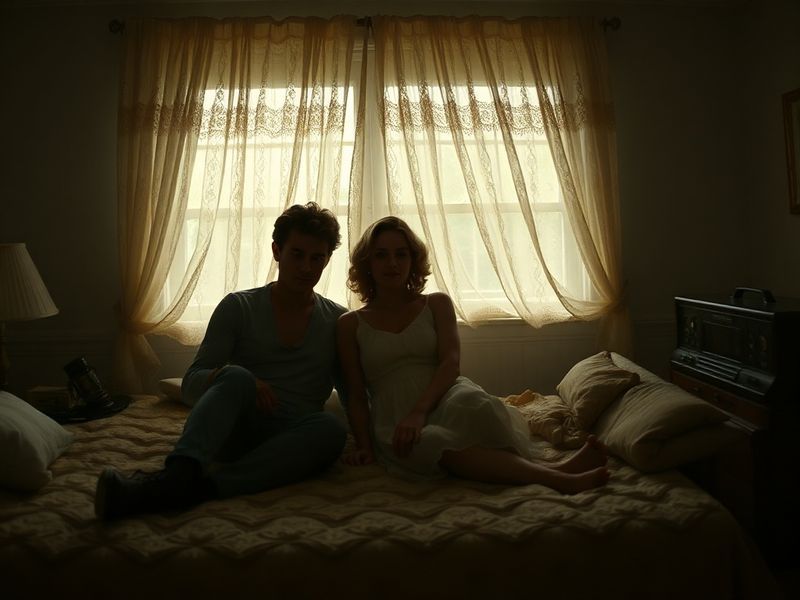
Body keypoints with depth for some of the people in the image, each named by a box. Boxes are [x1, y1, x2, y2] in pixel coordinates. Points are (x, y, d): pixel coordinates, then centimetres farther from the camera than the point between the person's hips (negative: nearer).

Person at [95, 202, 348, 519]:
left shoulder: (339, 321, 11)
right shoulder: (238, 307, 6)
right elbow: (190, 385, 2)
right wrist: (233, 379, -20)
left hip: (289, 443, 1)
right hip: (235, 432, -1)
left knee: (332, 427, -34)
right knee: (236, 377, -32)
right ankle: (179, 473, -54)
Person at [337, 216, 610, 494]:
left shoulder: (437, 304, 15)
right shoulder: (350, 324, 14)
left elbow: (450, 362, -2)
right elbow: (356, 395, 10)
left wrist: (419, 411, -18)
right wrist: (364, 446, -6)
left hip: (442, 403, 1)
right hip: (393, 424, -1)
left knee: (469, 403, -36)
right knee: (433, 442, -36)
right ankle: (553, 477, -47)